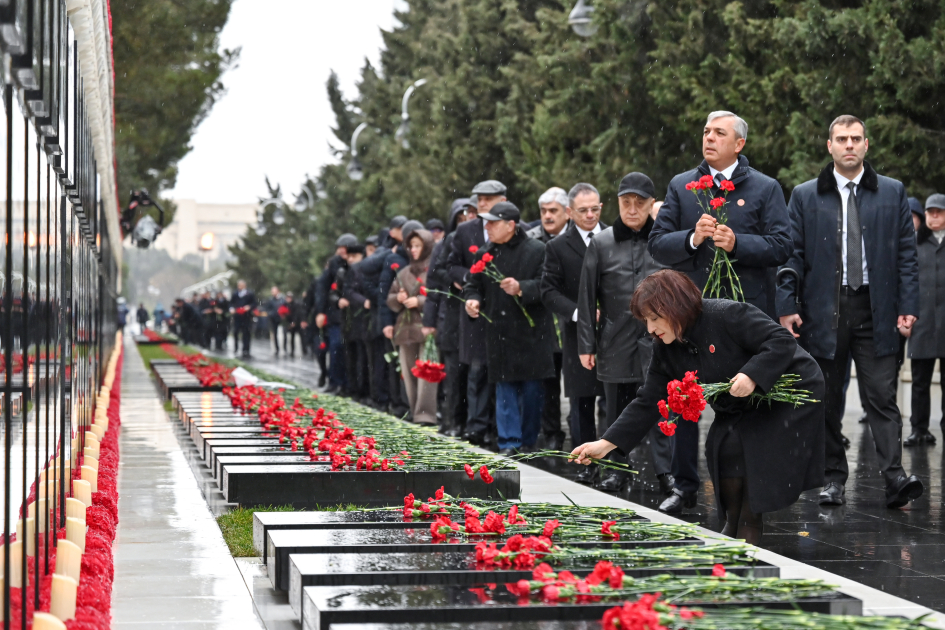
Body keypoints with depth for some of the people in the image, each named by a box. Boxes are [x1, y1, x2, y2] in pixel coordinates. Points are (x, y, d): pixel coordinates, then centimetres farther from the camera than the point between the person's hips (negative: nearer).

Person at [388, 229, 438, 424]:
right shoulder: (404, 273, 19)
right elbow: (390, 298, 22)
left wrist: (419, 301, -15)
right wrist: (398, 298, 0)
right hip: (406, 329, 6)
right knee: (409, 373, 6)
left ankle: (425, 413, -16)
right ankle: (415, 412, 12)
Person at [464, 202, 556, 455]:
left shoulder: (537, 251, -5)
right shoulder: (484, 254, 10)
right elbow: (473, 285, 17)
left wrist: (521, 289, -24)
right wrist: (473, 300, -3)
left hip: (531, 331, -4)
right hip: (499, 334, 4)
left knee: (532, 389, 3)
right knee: (505, 388, 2)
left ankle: (528, 441, 14)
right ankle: (509, 442, 4)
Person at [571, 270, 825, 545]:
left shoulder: (728, 316, -27)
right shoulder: (666, 350, -4)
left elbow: (782, 341, -28)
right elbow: (647, 403, -3)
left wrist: (751, 375, -41)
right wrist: (605, 444, -11)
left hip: (791, 394, -7)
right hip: (740, 411, 7)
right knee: (722, 448, -14)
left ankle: (749, 533, -5)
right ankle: (733, 529, 5)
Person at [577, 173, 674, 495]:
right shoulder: (601, 244, 5)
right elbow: (587, 297, 7)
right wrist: (586, 344, 4)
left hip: (657, 339, -1)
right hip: (616, 342, 1)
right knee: (618, 408, 10)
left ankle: (665, 470, 2)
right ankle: (619, 469, 21)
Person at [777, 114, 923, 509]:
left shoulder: (892, 193, 9)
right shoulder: (805, 196, 8)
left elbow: (906, 254, 7)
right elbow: (792, 255, 6)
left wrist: (907, 307, -2)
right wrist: (786, 307, -3)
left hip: (875, 311, -1)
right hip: (823, 311, 1)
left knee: (882, 396, -8)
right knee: (827, 400, 5)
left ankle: (895, 476, -14)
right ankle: (834, 477, 12)